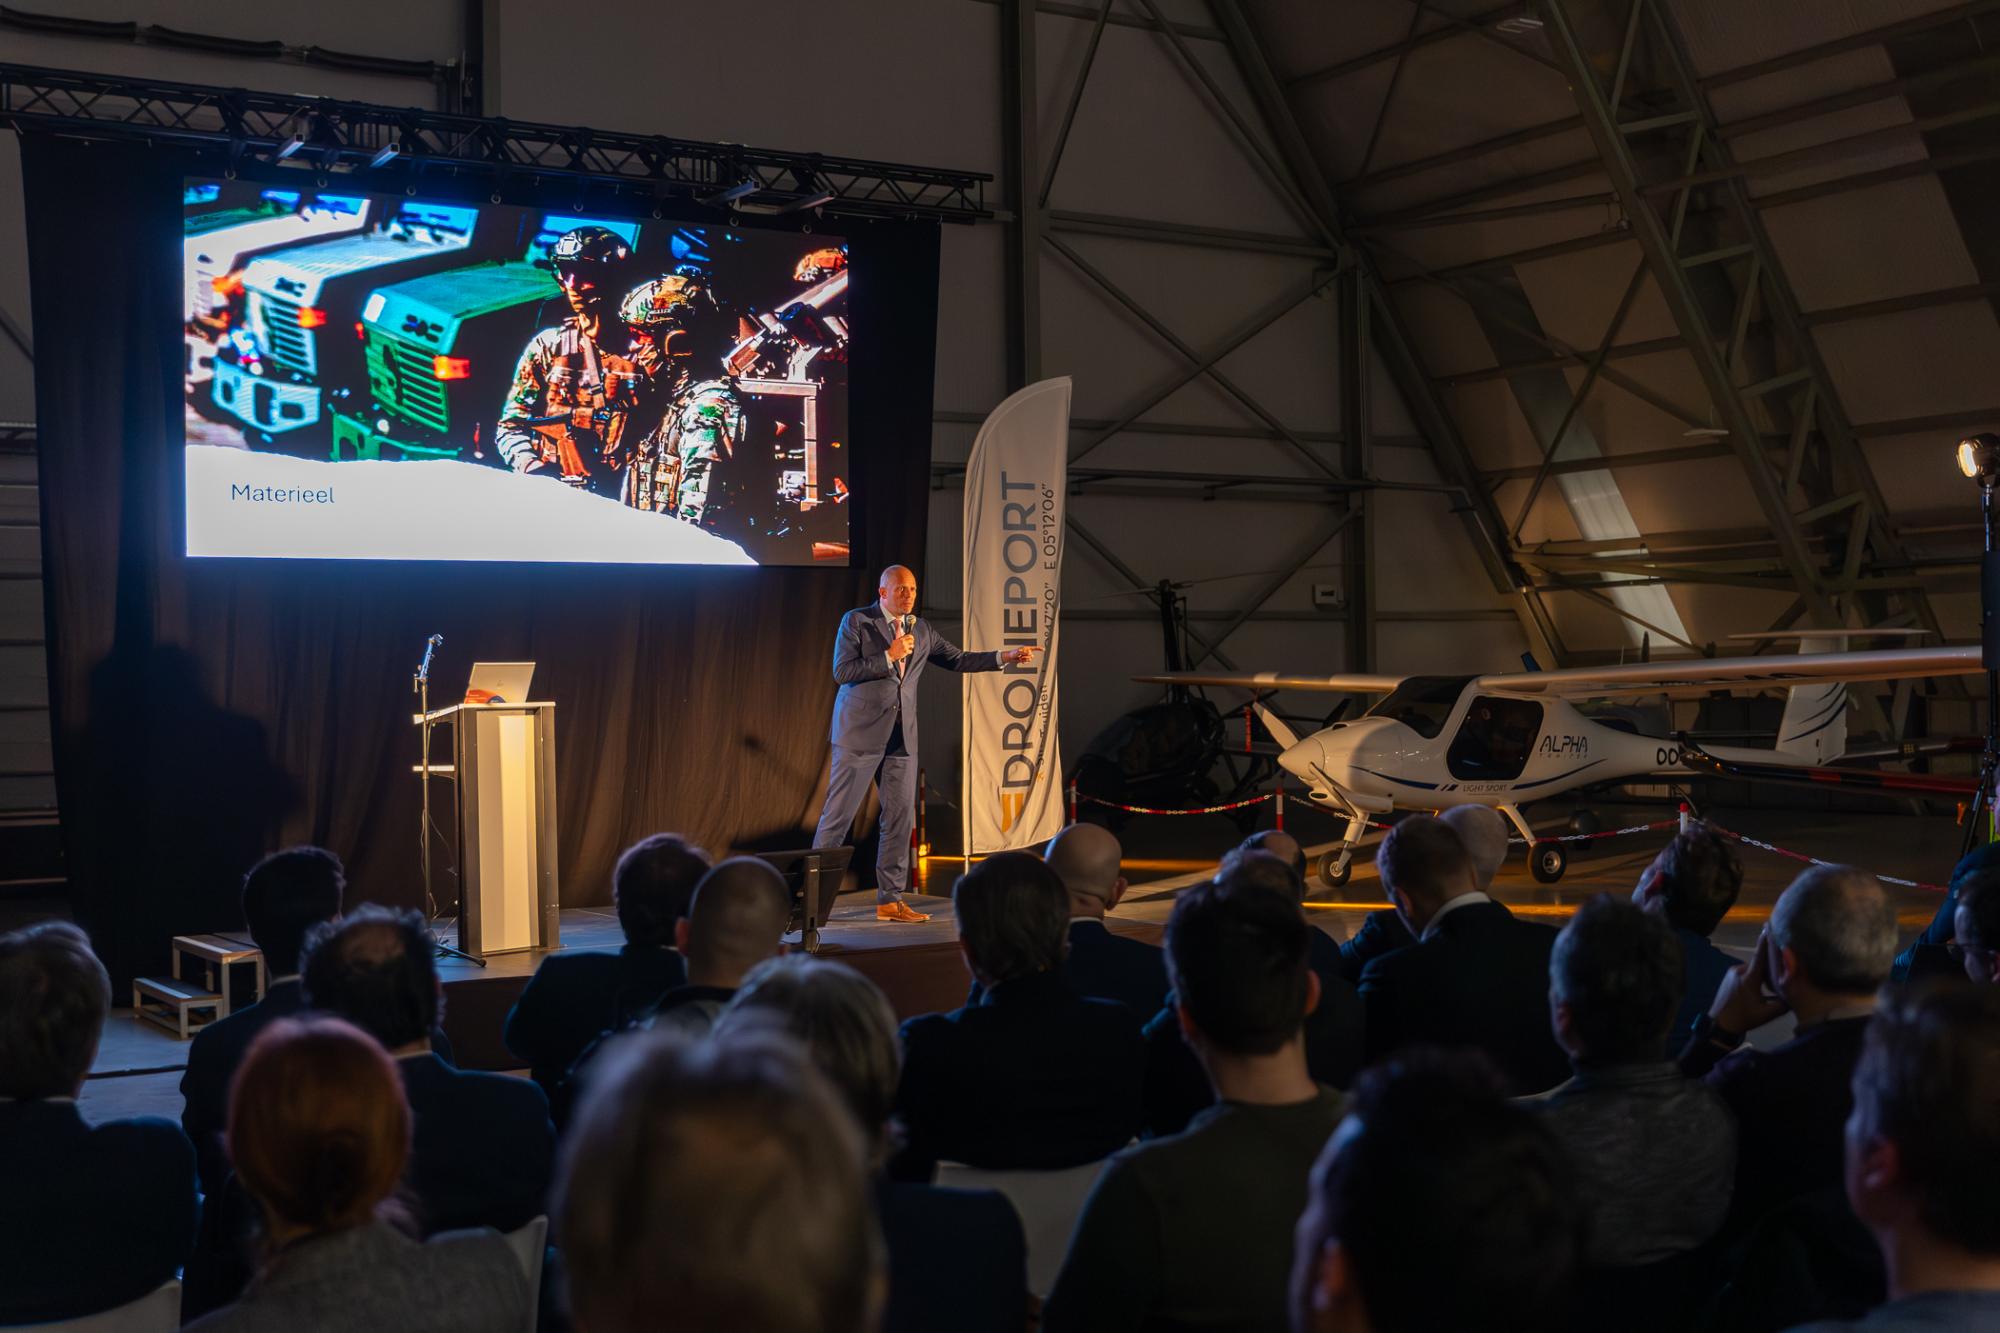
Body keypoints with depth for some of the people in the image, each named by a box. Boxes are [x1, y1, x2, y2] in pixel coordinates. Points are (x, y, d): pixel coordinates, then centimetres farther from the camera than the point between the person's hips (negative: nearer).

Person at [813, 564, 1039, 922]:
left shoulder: (921, 630, 13)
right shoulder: (856, 621, -3)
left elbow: (958, 660, 16)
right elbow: (842, 672, -11)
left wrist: (1006, 657, 7)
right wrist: (889, 656, -15)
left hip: (901, 737, 6)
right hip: (861, 732, -6)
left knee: (900, 816, 5)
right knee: (839, 813, -5)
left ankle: (890, 900, 11)